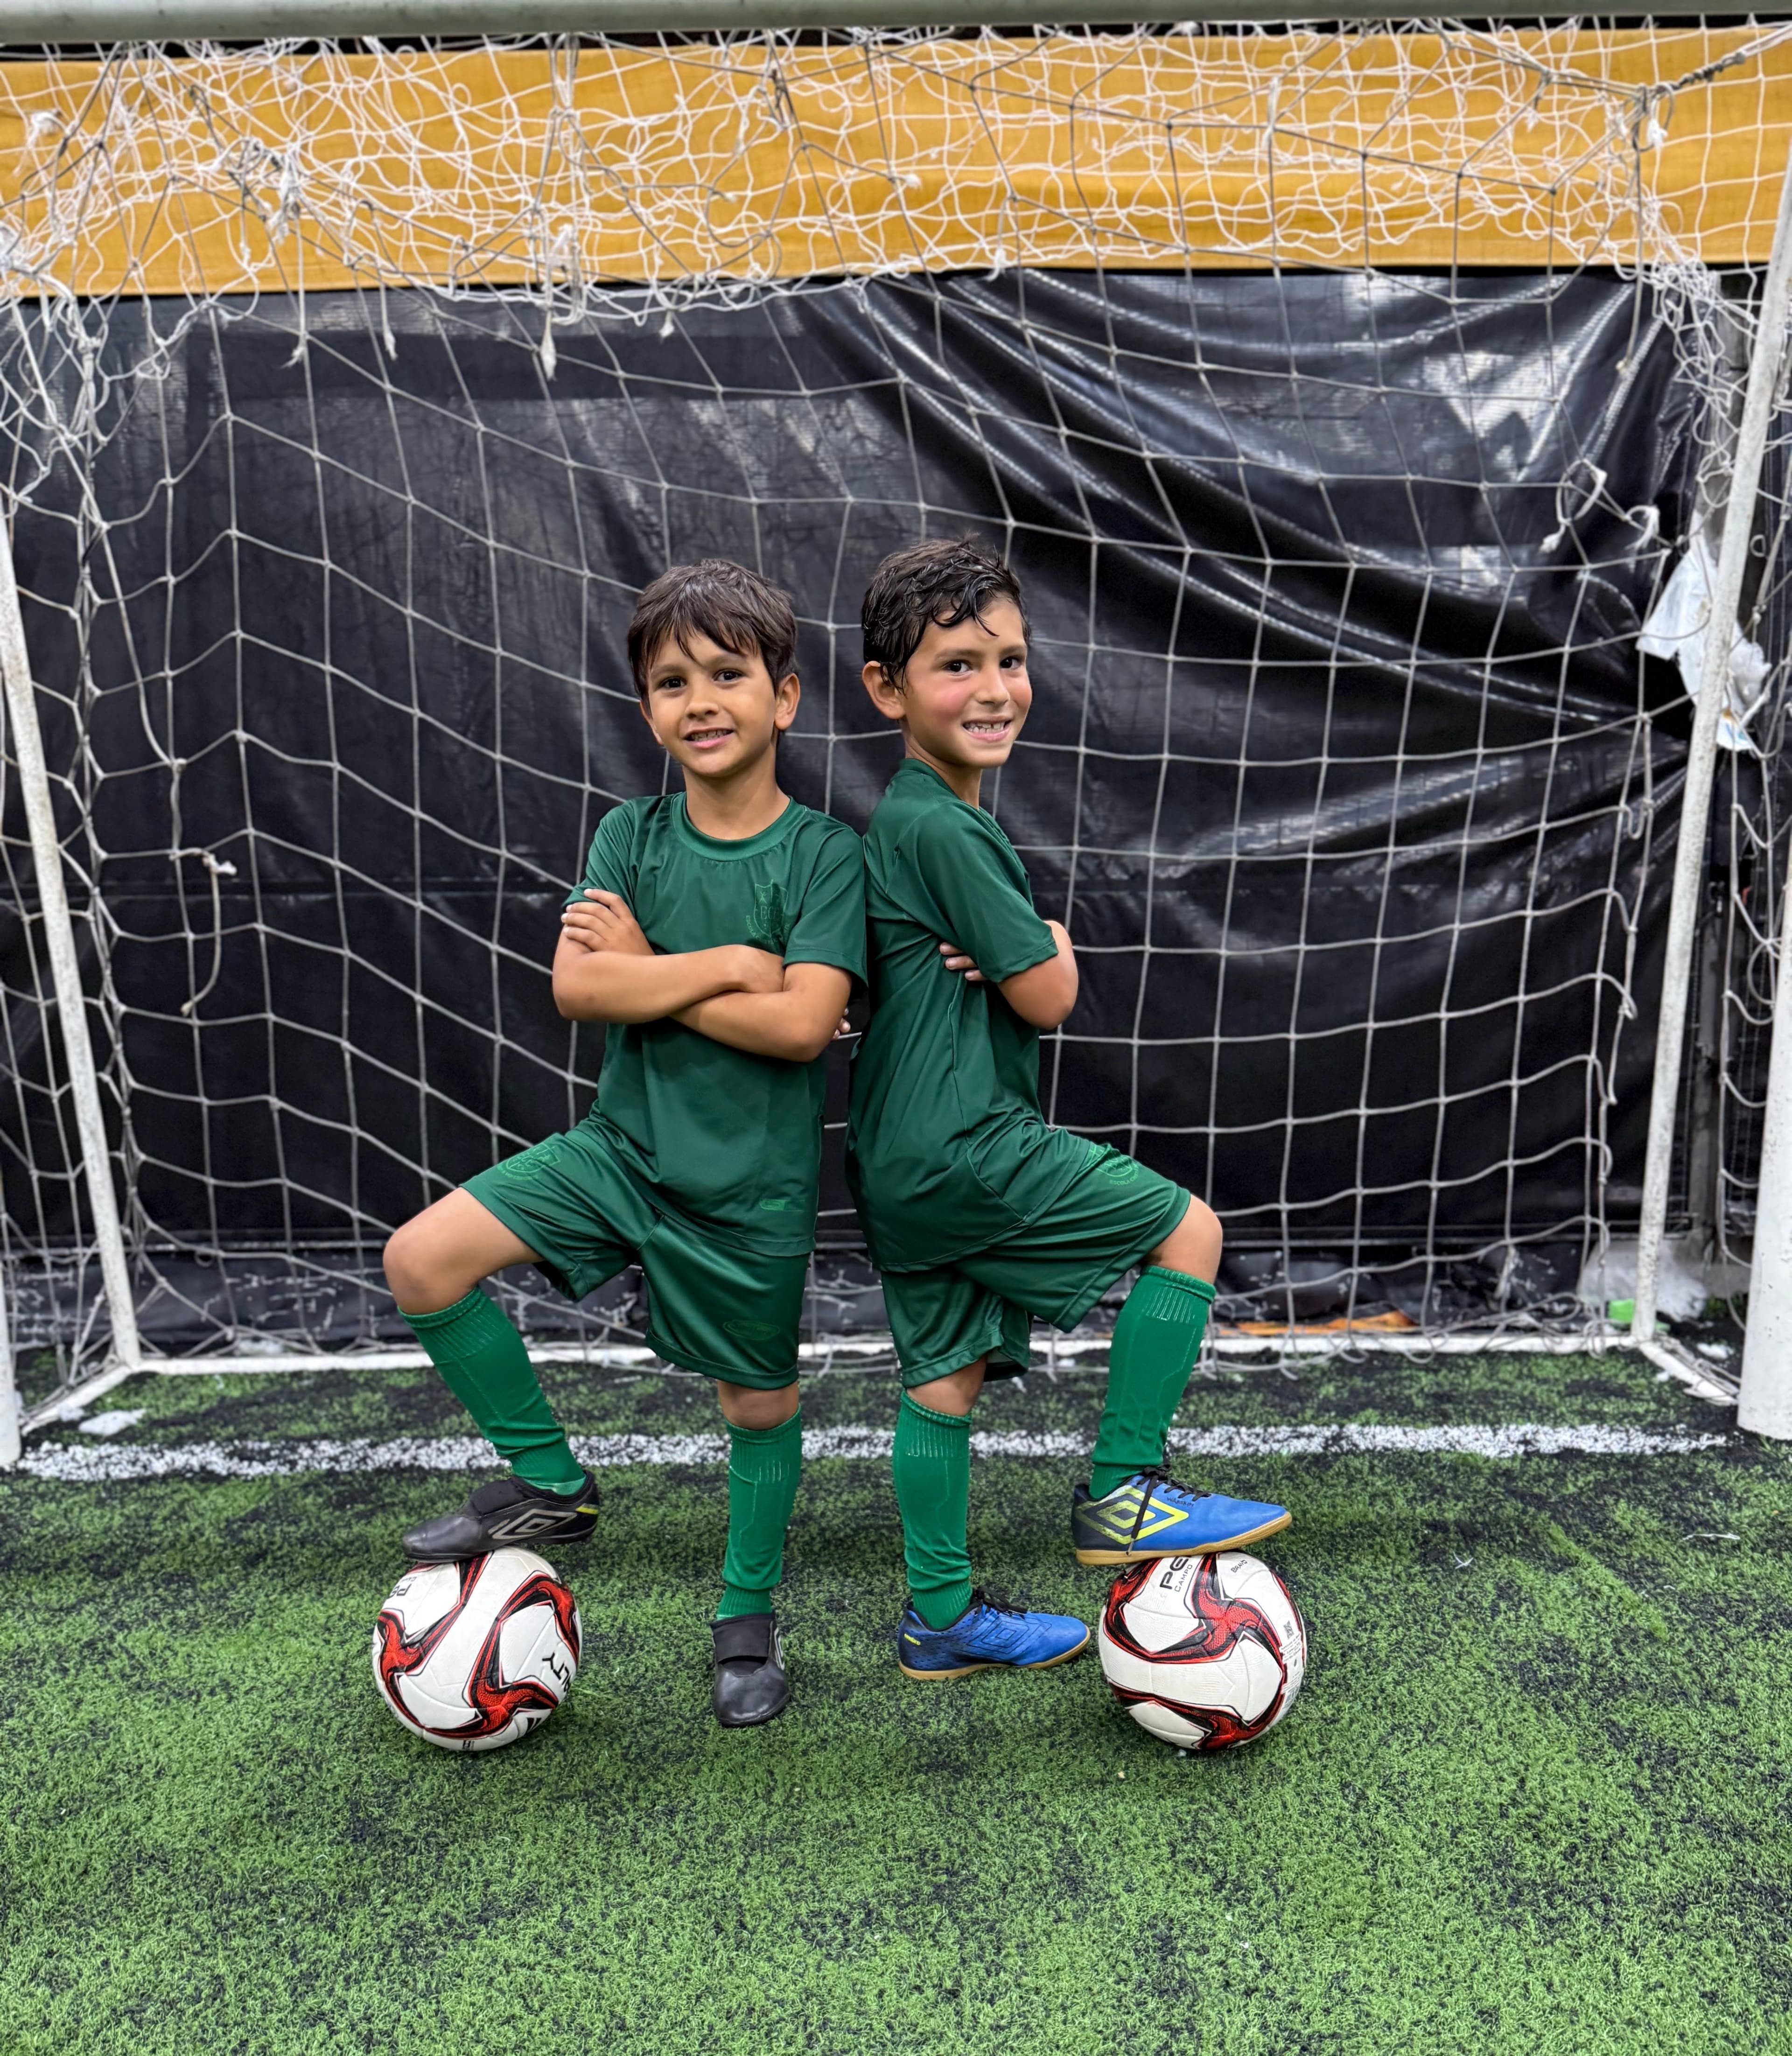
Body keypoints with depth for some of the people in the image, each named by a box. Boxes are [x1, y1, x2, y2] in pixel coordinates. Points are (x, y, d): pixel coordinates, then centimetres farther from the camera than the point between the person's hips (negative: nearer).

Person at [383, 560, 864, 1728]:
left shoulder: (825, 854, -11)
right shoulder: (631, 837, 0)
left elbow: (802, 1025, -22)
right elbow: (575, 985, -12)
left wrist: (647, 976, -15)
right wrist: (731, 964, -19)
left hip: (753, 1183, -3)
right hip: (625, 1145, 4)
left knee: (760, 1403, 10)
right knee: (423, 1260, -9)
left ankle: (749, 1615, 38)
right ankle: (551, 1484, 12)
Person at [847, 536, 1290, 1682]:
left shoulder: (907, 818, 16)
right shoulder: (944, 829, -16)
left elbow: (1001, 974, 17)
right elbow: (1049, 999, -14)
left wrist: (1012, 958, -6)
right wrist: (1054, 944, 7)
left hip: (905, 1160, 10)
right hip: (965, 1147, -10)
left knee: (947, 1377, 16)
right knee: (1190, 1230, 2)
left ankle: (942, 1618, 29)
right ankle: (1122, 1494, 8)